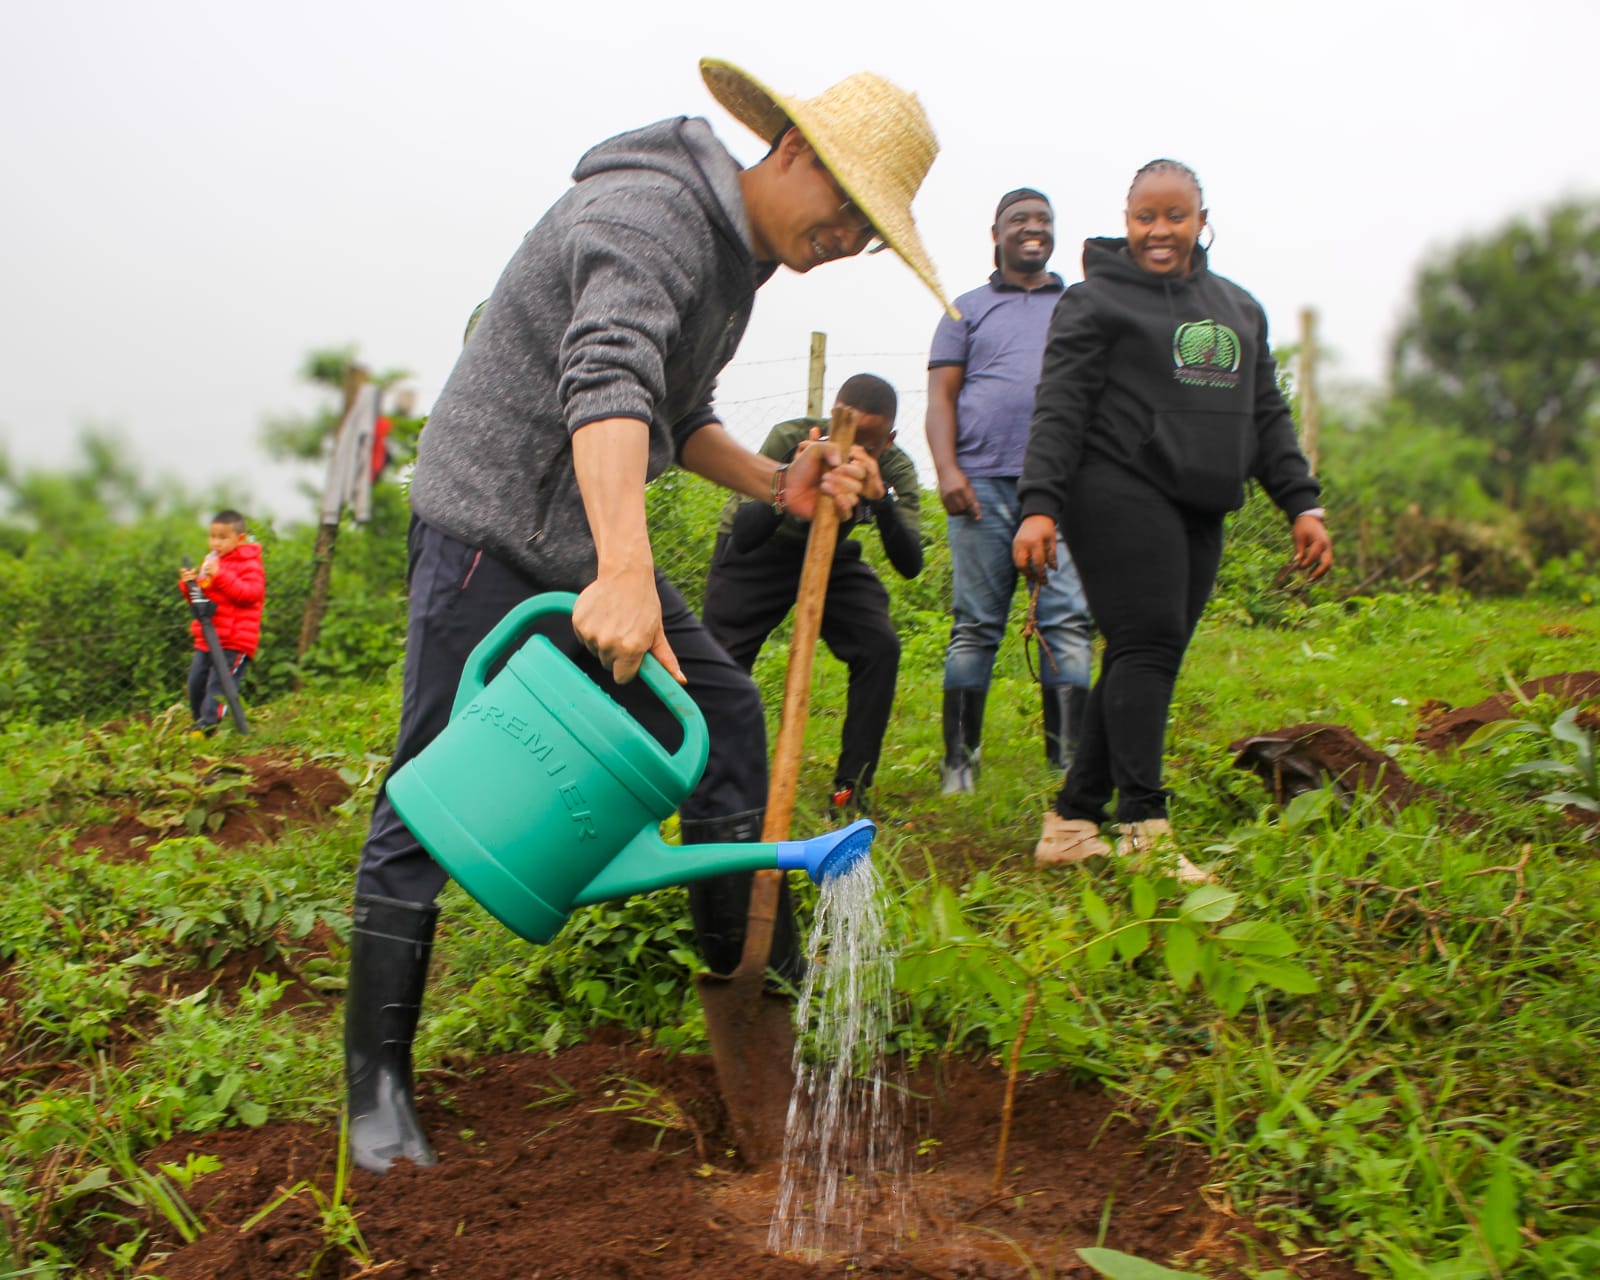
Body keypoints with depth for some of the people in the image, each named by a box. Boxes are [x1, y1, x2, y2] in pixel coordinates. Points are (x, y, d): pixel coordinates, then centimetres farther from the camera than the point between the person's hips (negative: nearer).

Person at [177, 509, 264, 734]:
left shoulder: (250, 565, -5)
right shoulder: (210, 561, 18)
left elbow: (250, 593, -21)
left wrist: (220, 576, -25)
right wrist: (189, 585, 0)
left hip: (235, 642, -8)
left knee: (218, 684, -14)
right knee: (196, 684, 8)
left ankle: (206, 728, -19)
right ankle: (199, 723, 21)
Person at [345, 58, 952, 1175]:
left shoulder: (737, 257, 12)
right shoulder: (652, 213, -20)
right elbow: (607, 380, -38)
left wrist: (779, 487, 2)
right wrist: (625, 571, -52)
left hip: (589, 546, 10)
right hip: (488, 527, -9)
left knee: (724, 711, 8)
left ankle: (757, 970, 22)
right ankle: (377, 1081, 5)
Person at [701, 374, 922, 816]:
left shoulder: (896, 470, -22)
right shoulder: (790, 439, -30)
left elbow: (910, 564, -30)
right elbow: (743, 538, -36)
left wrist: (879, 497, -46)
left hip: (831, 554, 2)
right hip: (759, 549, -2)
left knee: (881, 648, -17)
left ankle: (851, 787, -7)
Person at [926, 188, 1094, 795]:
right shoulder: (969, 310, 18)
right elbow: (942, 397, 10)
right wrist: (947, 469, -6)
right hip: (984, 482, -1)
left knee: (1069, 620, -8)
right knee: (975, 625, -1)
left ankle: (1069, 763, -6)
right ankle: (959, 764, 3)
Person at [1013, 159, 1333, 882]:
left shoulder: (1239, 309, 24)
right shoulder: (1095, 300, 4)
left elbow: (1266, 414, 24)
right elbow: (1059, 410, -4)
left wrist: (1302, 502, 13)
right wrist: (1040, 504, -16)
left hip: (1198, 514, 6)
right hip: (1118, 491, -6)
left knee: (1142, 665, 2)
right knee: (1146, 648, -16)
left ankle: (1071, 822, 7)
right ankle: (1144, 830, -18)